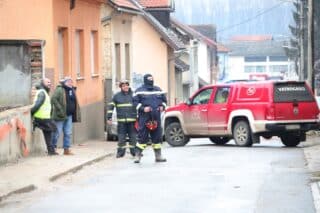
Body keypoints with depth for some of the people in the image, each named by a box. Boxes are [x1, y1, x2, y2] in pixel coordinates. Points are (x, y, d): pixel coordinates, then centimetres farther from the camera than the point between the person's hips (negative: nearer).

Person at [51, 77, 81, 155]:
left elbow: (75, 102, 22)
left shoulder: (72, 90, 15)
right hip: (60, 116, -7)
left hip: (69, 116, 7)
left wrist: (76, 114, 11)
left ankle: (66, 149, 13)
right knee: (57, 133, -2)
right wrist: (60, 109, -22)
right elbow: (53, 99, -18)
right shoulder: (59, 90, -9)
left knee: (68, 133, 8)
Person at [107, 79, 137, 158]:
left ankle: (134, 151, 10)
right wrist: (109, 117, 0)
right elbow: (111, 106, 7)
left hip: (132, 120, 0)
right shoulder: (117, 96, 7)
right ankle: (120, 152, 7)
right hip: (121, 121, 0)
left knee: (133, 137, 2)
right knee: (121, 137, 0)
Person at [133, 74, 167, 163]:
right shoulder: (139, 91, 1)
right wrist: (143, 108, -16)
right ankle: (138, 155, -3)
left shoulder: (158, 90, 16)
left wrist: (162, 106, 4)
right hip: (144, 117, -5)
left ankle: (158, 156, 15)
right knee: (142, 137, -8)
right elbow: (135, 102, -4)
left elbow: (164, 100, 23)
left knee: (157, 136, 7)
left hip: (156, 117, 5)